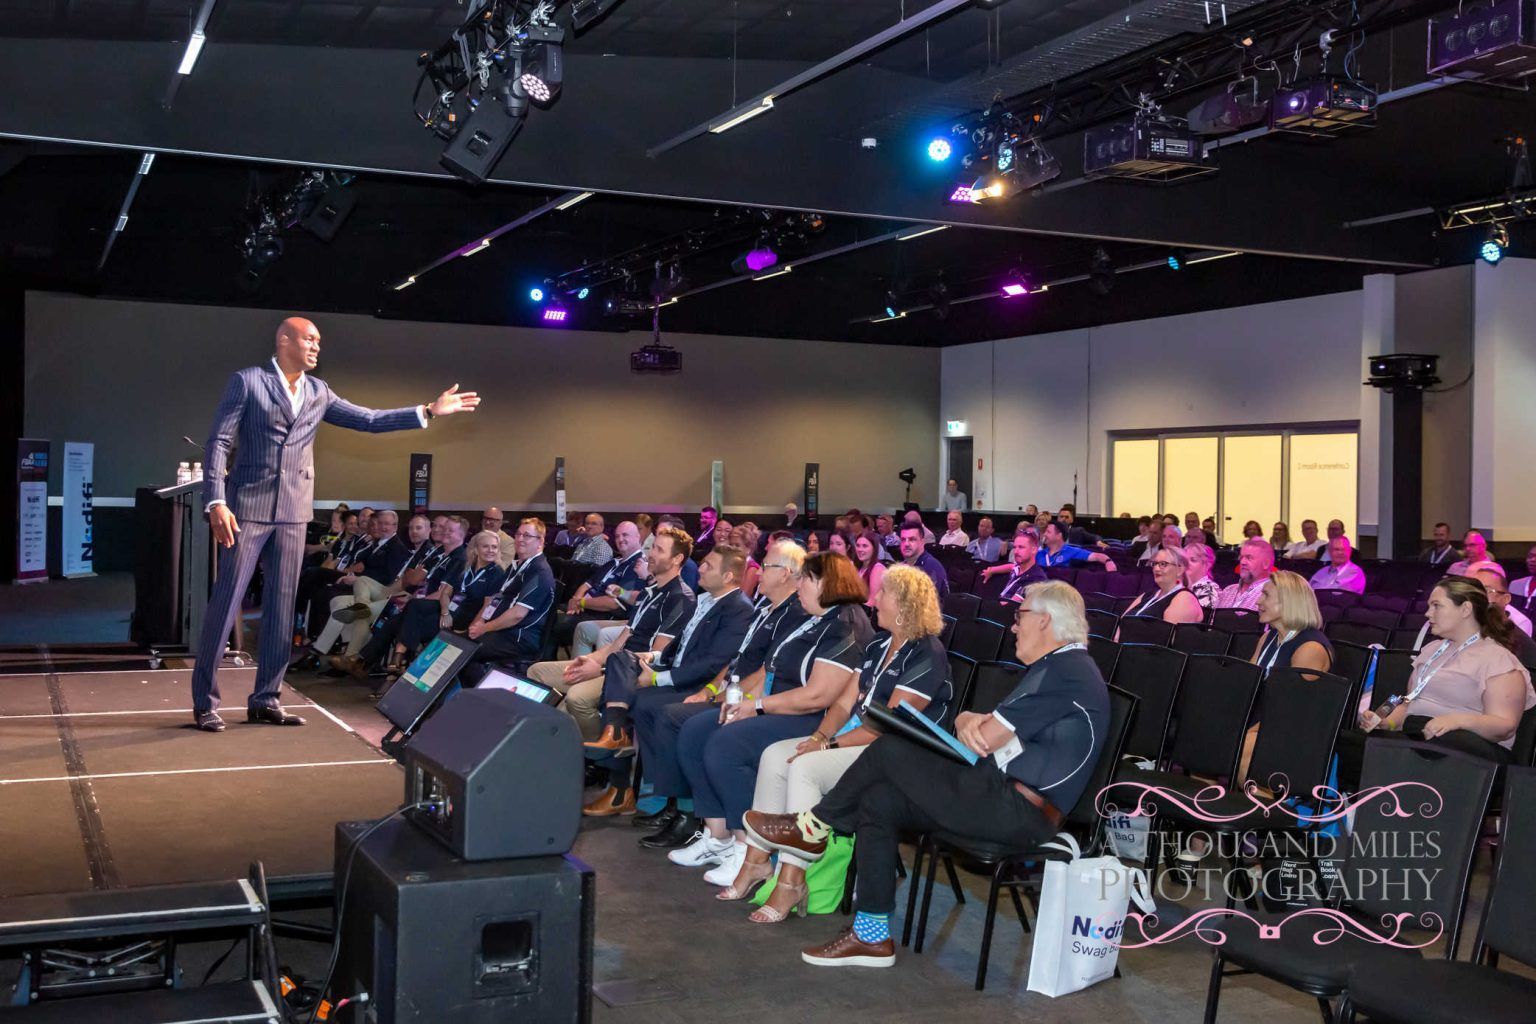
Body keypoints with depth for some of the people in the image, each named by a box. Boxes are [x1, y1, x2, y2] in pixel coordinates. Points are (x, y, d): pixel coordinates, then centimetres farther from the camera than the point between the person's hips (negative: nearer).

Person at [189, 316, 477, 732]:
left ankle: (265, 700, 13)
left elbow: (369, 420, 14)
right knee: (225, 603, -4)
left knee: (282, 607, 6)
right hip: (248, 506, -5)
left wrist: (428, 411, 6)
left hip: (292, 513, 5)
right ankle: (205, 702, 3)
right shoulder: (248, 381, -2)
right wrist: (216, 501, -17)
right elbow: (218, 442, -6)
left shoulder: (318, 392, 13)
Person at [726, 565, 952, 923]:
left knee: (805, 768, -28)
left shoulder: (927, 655, -14)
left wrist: (830, 745, -19)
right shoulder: (878, 646, 15)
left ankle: (790, 883, -23)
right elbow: (844, 702, 13)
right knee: (774, 755, -7)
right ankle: (757, 860, -4)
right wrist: (820, 737, -6)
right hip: (855, 739, 9)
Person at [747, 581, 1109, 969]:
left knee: (888, 751, -11)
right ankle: (871, 935, 3)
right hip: (1002, 797, 10)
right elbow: (971, 724, 17)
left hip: (1018, 812, -10)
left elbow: (984, 741, -16)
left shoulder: (1066, 671, -12)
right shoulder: (1054, 668, 22)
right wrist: (970, 721, -7)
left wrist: (973, 724, 8)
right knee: (878, 801, 0)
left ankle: (814, 827, 11)